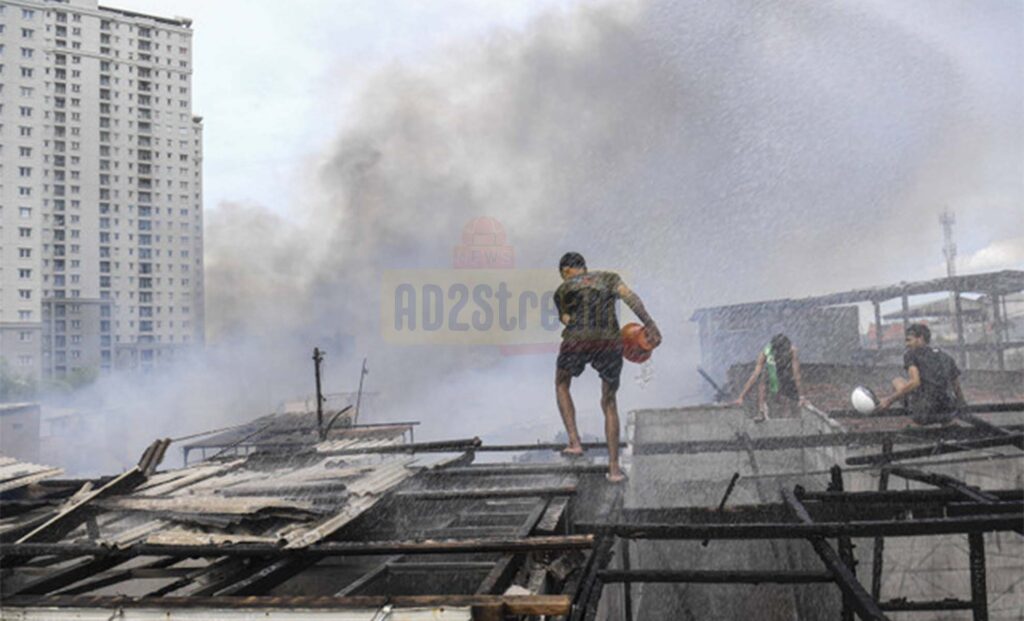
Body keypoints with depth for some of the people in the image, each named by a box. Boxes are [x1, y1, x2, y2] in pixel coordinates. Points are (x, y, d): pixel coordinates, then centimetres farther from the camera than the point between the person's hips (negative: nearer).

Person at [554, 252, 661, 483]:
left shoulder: (562, 291, 16)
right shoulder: (609, 277, 19)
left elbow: (567, 322, 9)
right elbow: (630, 296, 1)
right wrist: (649, 323, -8)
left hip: (577, 342, -1)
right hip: (609, 344, 2)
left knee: (561, 384, 30)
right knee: (609, 403, 20)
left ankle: (574, 441, 15)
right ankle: (614, 467, 13)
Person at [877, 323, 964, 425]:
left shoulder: (911, 353, 5)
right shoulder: (947, 358, 19)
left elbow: (915, 382, -13)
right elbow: (958, 390, 25)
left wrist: (890, 400, -11)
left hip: (924, 413, -6)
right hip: (948, 415, 6)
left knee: (897, 380, 23)